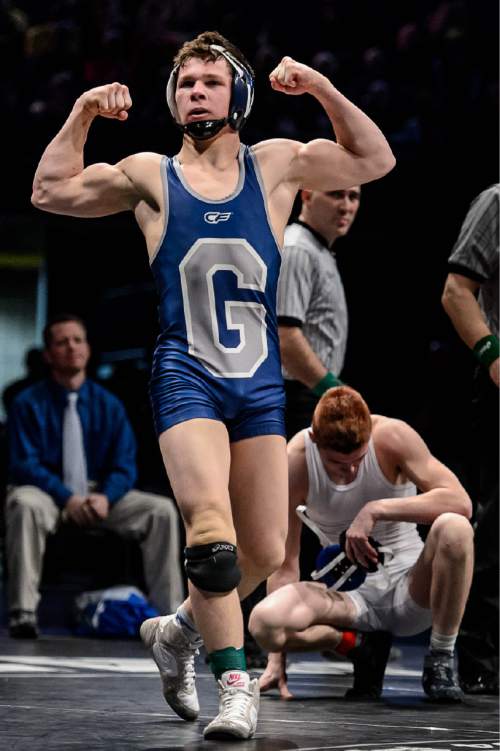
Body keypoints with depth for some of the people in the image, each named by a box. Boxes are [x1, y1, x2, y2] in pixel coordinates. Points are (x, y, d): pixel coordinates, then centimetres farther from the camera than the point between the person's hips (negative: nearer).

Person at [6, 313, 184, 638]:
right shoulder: (29, 404, -4)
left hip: (100, 495, 4)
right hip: (47, 493, -4)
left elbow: (124, 465, 4)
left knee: (163, 510, -17)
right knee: (24, 505, -39)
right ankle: (23, 612, -39)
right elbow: (23, 464, -11)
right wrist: (68, 498, -24)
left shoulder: (108, 405, 6)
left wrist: (105, 497, -19)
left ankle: (169, 610, -14)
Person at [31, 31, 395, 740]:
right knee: (211, 530, -22)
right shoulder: (150, 176, 8)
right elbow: (50, 190, 12)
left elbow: (375, 160, 11)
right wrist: (81, 115, 2)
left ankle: (180, 631, 29)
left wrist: (323, 90, -1)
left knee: (265, 552, 5)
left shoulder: (276, 165, 10)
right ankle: (236, 683, -14)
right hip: (187, 379, -3)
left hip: (262, 384, 3)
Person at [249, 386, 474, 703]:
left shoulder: (393, 436, -15)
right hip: (351, 596, 0)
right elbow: (285, 562, -8)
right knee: (264, 620, -30)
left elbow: (461, 502, -24)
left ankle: (442, 659, -13)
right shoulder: (296, 462, -12)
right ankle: (356, 645, 0)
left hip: (409, 591, 0)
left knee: (454, 528, -33)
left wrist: (376, 510, -32)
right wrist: (277, 659, -10)